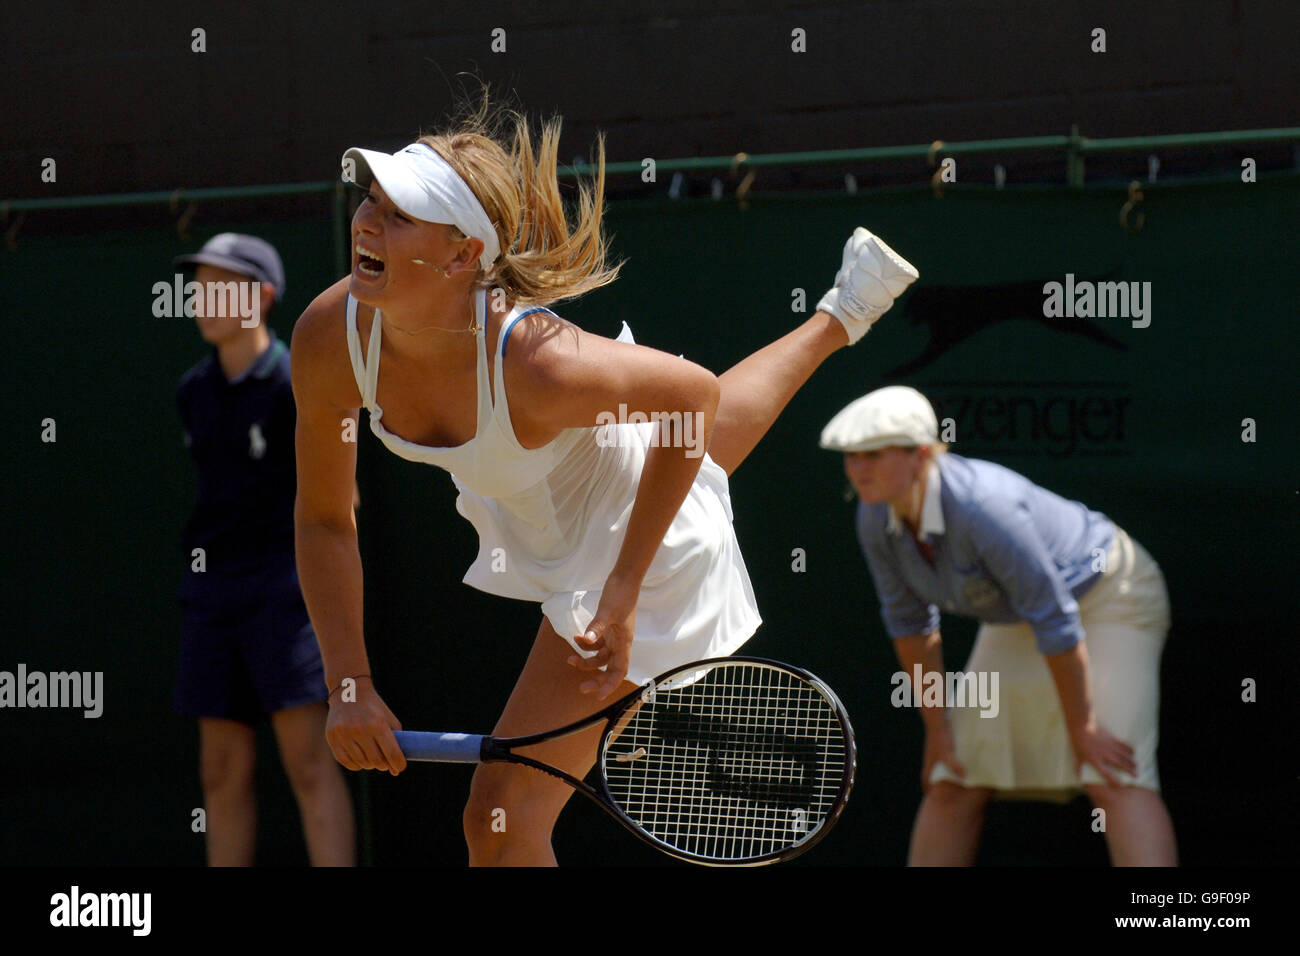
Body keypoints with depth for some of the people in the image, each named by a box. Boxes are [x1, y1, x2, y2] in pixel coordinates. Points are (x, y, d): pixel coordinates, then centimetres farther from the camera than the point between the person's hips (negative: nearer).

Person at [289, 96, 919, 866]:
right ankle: (837, 316, 64)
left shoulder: (535, 362, -44)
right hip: (529, 521, 6)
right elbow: (324, 521, -13)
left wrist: (622, 594, -27)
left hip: (633, 535, -6)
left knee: (503, 822, -9)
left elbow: (692, 396, -26)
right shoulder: (330, 339, -28)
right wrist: (349, 683, -22)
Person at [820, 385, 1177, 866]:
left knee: (1113, 779, -24)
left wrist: (1082, 729, -24)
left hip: (1107, 597, -8)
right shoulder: (875, 517, -16)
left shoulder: (983, 506, -38)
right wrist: (936, 726, 0)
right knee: (953, 786, 4)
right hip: (1019, 620, 8)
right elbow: (909, 619, -2)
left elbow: (1056, 618, -32)